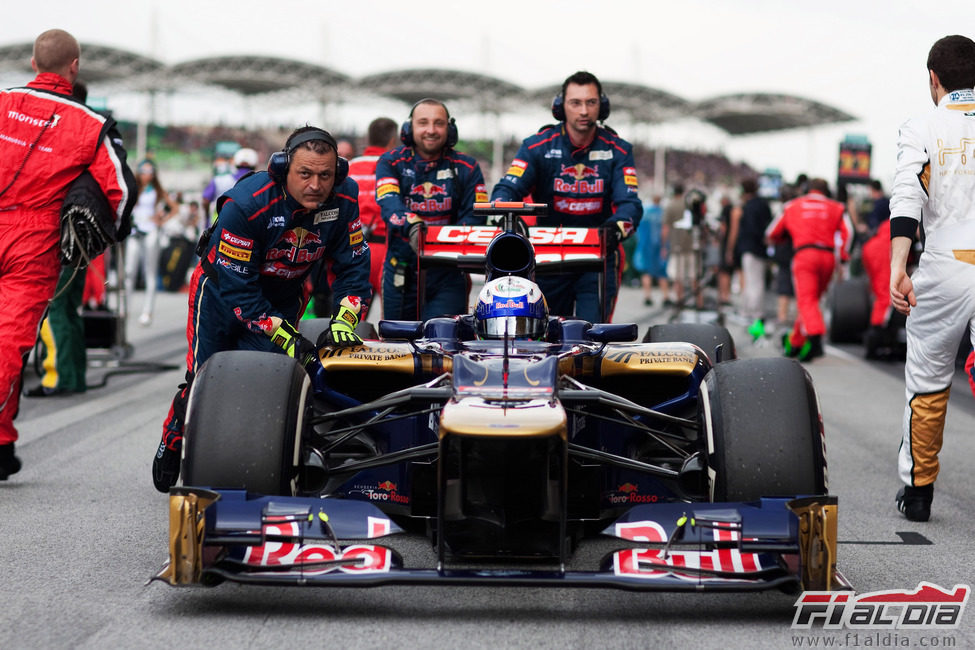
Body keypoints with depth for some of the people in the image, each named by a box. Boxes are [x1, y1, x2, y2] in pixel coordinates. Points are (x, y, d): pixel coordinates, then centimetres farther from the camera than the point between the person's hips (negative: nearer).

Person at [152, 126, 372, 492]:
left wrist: (345, 320, -32)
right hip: (222, 292, -3)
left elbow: (353, 266, -14)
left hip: (283, 298, 3)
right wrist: (285, 337, -37)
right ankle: (171, 446, 30)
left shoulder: (343, 200, -22)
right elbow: (236, 288, -32)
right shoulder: (245, 204, -35)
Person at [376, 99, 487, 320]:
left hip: (448, 276, -1)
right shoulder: (391, 163, 2)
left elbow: (474, 216, -5)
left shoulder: (467, 168, 5)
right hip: (401, 274, 1)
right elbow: (389, 204, -17)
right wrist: (413, 227, -39)